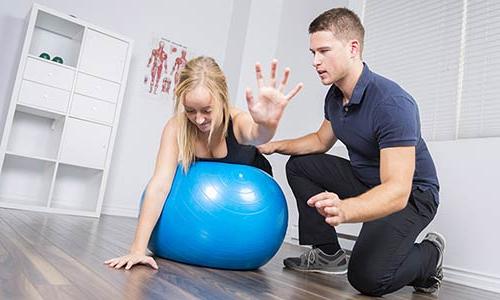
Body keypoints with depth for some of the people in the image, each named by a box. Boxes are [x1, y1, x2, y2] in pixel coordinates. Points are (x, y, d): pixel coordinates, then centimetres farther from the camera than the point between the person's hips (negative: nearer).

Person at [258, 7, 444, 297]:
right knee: (299, 165, 4)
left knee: (367, 277, -26)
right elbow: (321, 140, 14)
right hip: (364, 181, 8)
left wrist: (343, 210, -56)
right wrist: (276, 145, -1)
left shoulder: (392, 103, -30)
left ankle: (430, 255, 8)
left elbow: (397, 191, -37)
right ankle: (328, 253, 9)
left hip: (411, 194, -8)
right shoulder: (335, 96, -4)